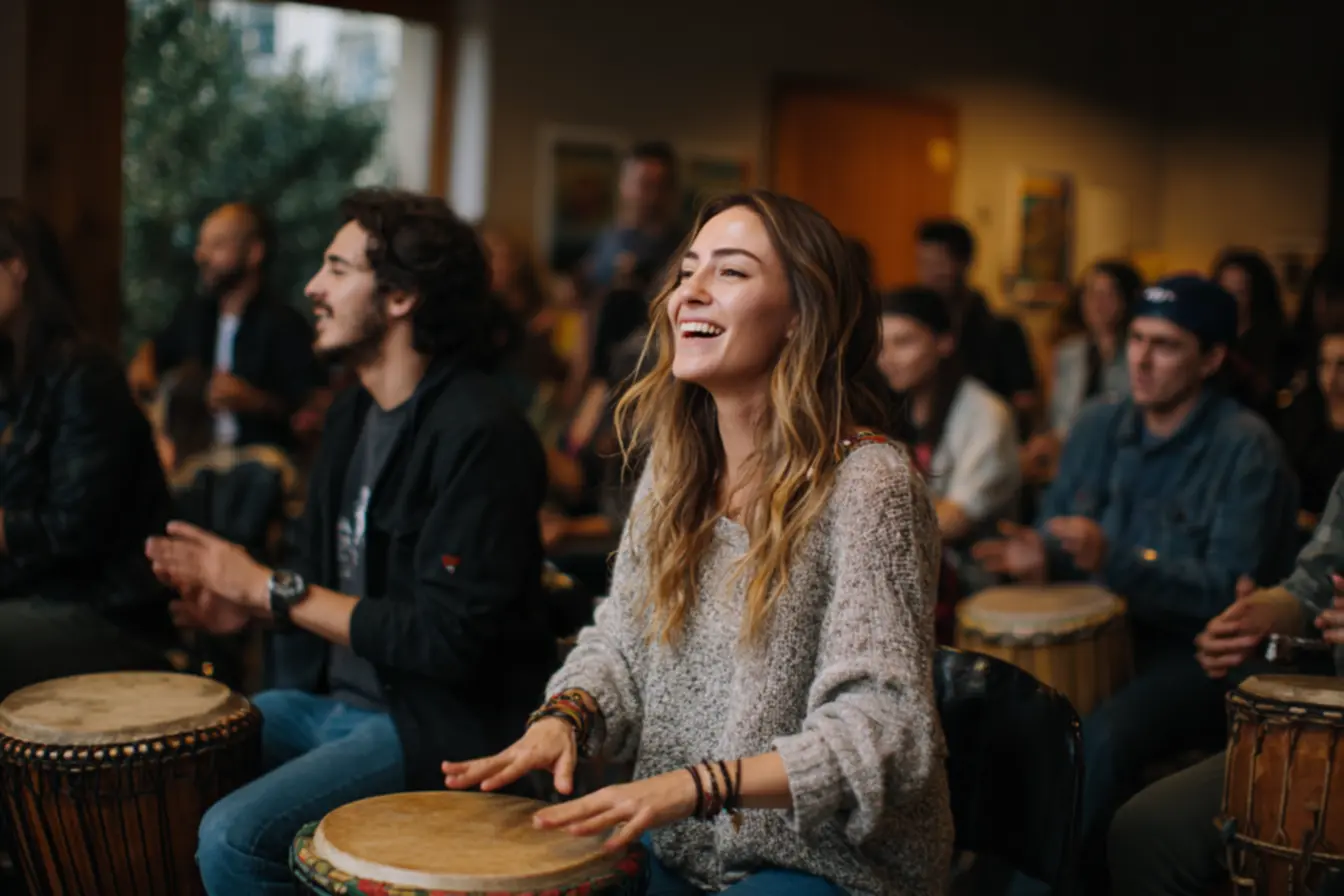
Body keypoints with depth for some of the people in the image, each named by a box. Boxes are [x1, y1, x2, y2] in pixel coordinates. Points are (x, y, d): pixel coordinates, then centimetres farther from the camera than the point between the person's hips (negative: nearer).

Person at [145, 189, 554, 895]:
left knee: (235, 834, -23)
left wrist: (273, 590, -17)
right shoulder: (353, 413, 10)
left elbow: (448, 638, -23)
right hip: (327, 699, 9)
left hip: (440, 724, -9)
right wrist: (248, 604, -2)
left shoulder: (479, 433, -19)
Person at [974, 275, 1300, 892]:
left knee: (1101, 737, -32)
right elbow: (1054, 532, 16)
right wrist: (1037, 557, -9)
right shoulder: (1099, 426, 9)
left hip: (1195, 652, -6)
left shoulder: (1245, 447, -10)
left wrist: (1116, 561, -28)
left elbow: (1232, 589, -17)